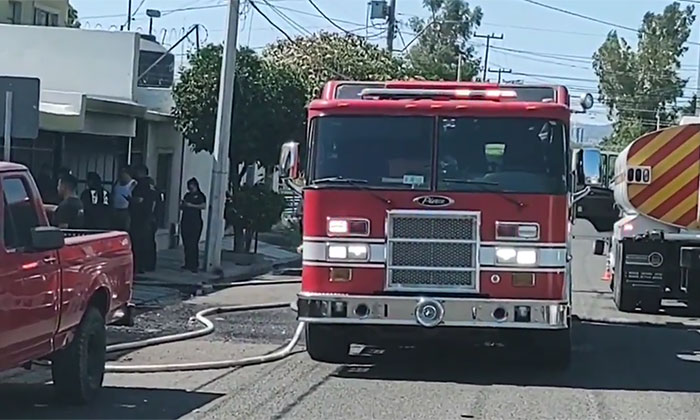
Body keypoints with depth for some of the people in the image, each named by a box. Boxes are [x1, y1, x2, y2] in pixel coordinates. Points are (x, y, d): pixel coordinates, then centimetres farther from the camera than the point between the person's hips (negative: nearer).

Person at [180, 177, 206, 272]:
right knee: (186, 243, 5)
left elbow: (204, 206, -13)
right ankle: (187, 263, 11)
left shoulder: (200, 195, 1)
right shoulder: (187, 195, 19)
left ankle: (194, 265, -11)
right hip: (185, 221, 6)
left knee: (193, 244, -11)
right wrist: (183, 204, 1)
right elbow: (181, 207, 24)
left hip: (195, 222, -6)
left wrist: (191, 205, -15)